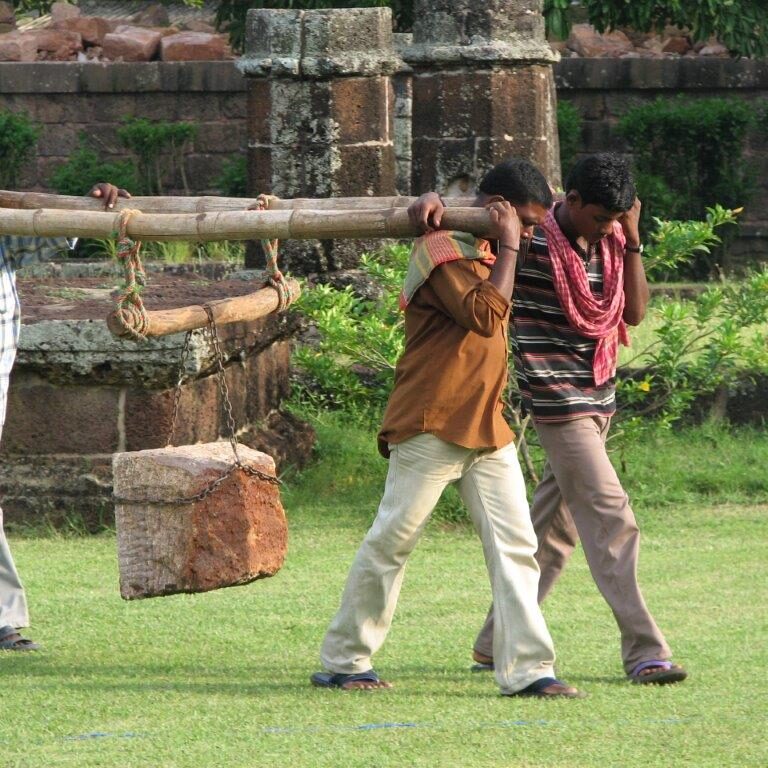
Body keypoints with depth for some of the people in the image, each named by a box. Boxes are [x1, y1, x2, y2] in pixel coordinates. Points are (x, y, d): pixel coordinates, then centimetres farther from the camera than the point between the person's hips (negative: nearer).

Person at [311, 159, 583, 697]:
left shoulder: (487, 255, 19)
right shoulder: (443, 250, -10)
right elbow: (484, 315, -23)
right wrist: (508, 249, -16)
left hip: (488, 429, 9)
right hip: (432, 427, -9)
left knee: (515, 544, -3)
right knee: (392, 542, -1)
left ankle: (527, 668, -7)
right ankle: (343, 659, 11)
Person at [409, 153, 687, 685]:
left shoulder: (610, 242, 7)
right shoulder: (529, 239, -11)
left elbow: (635, 312, 2)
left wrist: (632, 241, -5)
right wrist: (432, 200, -27)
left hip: (598, 397, 7)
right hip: (556, 400, -7)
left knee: (554, 527, 12)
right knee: (611, 519, -13)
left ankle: (497, 643, 22)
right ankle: (644, 652, -15)